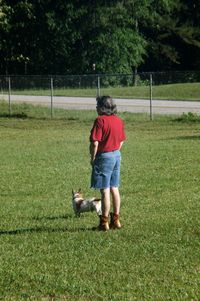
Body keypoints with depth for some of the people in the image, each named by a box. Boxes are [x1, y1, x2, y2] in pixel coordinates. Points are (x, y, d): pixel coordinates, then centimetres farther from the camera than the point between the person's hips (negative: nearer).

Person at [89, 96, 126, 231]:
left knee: (105, 190, -2)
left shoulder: (100, 120, -16)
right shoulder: (119, 120, 7)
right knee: (114, 188, 14)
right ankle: (116, 219, 18)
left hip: (104, 157, -7)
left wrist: (93, 158, -8)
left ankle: (104, 222, 3)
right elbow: (121, 141, 12)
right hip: (117, 156, 7)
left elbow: (95, 143, -19)